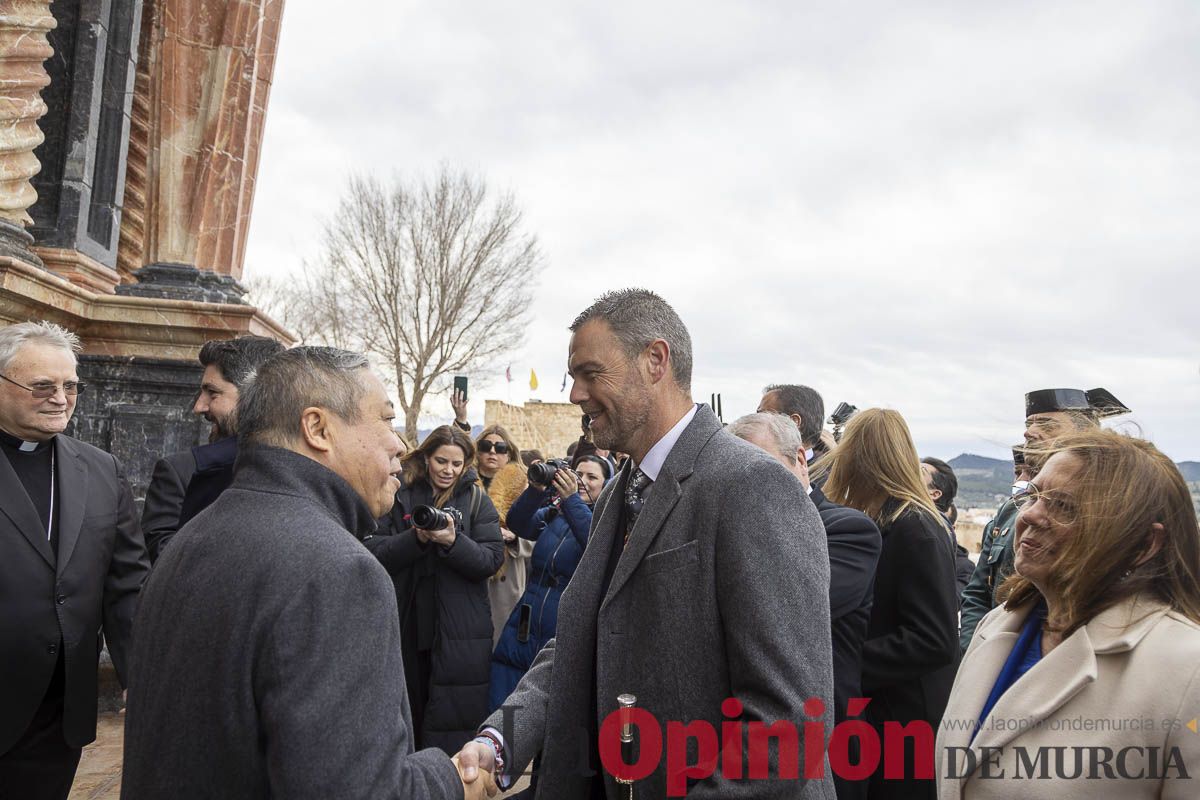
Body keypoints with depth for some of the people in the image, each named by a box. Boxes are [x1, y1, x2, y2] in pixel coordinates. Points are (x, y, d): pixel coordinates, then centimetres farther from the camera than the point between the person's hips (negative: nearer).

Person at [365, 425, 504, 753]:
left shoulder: (477, 500, 3)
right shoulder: (401, 496, 5)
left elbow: (492, 560, -5)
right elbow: (374, 552, -3)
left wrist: (453, 542, -21)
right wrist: (415, 538, -18)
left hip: (459, 632, -2)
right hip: (407, 625, 2)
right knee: (407, 713, 15)